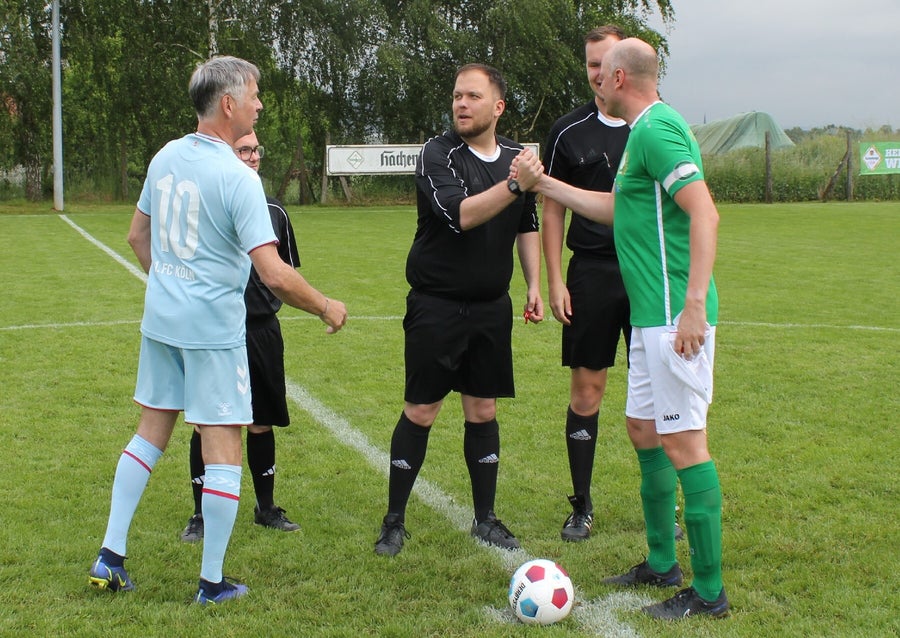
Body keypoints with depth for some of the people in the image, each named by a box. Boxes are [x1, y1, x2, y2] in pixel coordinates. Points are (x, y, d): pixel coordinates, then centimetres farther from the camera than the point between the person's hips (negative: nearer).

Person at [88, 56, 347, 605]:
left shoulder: (166, 157, 5)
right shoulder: (237, 178, -18)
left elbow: (138, 236, 17)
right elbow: (274, 274, -22)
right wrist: (326, 308, -8)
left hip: (161, 318, 7)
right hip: (214, 327, -7)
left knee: (151, 433, 18)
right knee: (223, 447, 2)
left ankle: (110, 557, 20)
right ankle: (212, 584, 9)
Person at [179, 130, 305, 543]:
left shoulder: (273, 211, 7)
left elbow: (287, 270, 16)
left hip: (262, 330, 4)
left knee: (262, 423, 12)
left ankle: (266, 508, 28)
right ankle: (201, 514, 17)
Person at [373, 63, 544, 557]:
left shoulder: (516, 157, 7)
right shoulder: (438, 154, -11)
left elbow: (527, 226, 18)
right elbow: (459, 215, -27)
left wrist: (534, 284, 11)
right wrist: (513, 185, -34)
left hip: (492, 307, 5)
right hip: (436, 305, -5)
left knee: (483, 411, 9)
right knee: (420, 412, 0)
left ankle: (485, 519, 21)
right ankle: (394, 521, 12)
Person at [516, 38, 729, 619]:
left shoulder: (657, 130, -14)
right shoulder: (648, 131, 18)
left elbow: (705, 213, -24)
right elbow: (613, 208, 30)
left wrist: (694, 304, -29)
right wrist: (543, 183, 34)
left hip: (674, 317, -11)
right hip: (652, 316, 11)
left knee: (683, 442, -7)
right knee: (643, 428, 17)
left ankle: (709, 591, 1)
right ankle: (662, 563, 30)